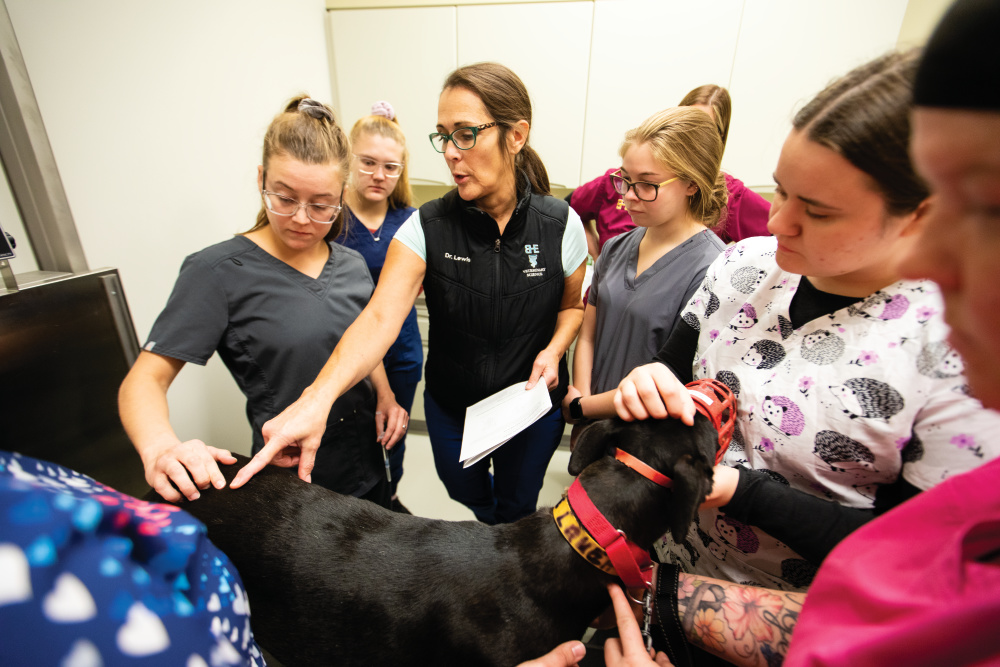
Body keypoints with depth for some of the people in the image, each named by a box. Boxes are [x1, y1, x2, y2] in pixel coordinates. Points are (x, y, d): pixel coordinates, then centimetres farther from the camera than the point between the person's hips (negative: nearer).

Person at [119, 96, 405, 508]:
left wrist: (386, 396, -3)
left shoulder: (353, 265, 0)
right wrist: (160, 448, -35)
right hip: (289, 483, -5)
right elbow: (144, 380, -16)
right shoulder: (218, 272, -15)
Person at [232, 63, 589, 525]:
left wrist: (554, 349, -18)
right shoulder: (427, 227, -18)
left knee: (515, 509, 23)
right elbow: (379, 317, -30)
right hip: (451, 407, 1)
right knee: (466, 500, 25)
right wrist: (317, 398, -44)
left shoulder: (560, 224, -15)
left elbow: (573, 305, 2)